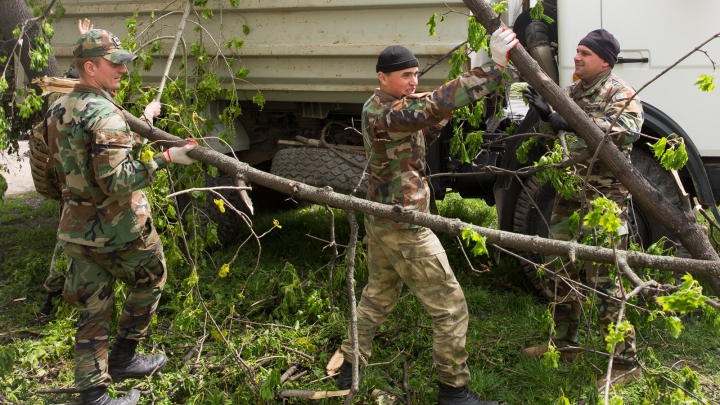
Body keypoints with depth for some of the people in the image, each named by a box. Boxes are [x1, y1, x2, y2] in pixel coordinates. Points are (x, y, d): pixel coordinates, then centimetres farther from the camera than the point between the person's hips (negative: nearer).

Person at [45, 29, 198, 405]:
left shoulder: (57, 110, 7)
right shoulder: (105, 113, -21)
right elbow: (117, 181, -28)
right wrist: (166, 158, -27)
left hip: (74, 229, 7)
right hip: (115, 229, -7)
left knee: (92, 312, 12)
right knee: (150, 280, 20)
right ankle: (122, 358, 28)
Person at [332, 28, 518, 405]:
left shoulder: (381, 107, 8)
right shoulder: (382, 114, -24)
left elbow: (423, 132, 17)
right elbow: (434, 106, -39)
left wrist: (442, 114, -2)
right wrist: (494, 66, -42)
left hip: (381, 220, 10)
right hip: (403, 228, -10)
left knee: (378, 296, 24)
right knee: (450, 307, 0)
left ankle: (348, 367, 35)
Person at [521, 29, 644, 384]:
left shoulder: (619, 93, -7)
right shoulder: (570, 93, 15)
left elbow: (628, 128, -27)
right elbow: (548, 131, 12)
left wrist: (572, 123, -33)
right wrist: (544, 111, -10)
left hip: (603, 199, -8)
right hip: (568, 197, 8)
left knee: (604, 281, -7)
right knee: (558, 272, 15)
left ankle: (625, 360, 4)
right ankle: (564, 342, 31)